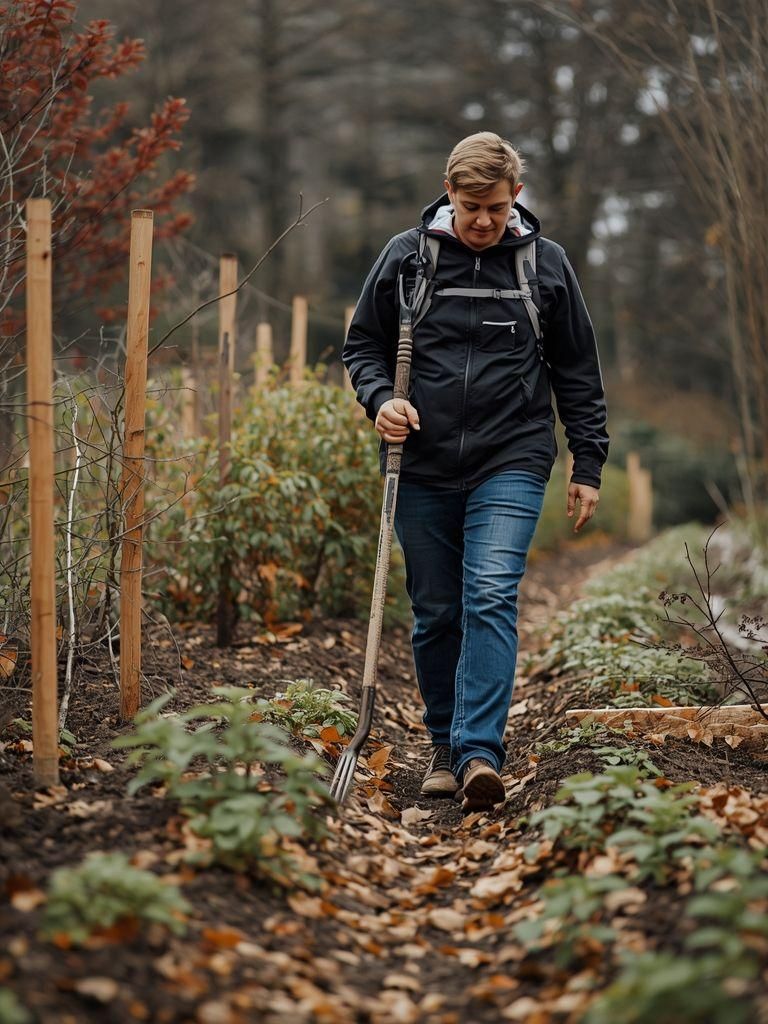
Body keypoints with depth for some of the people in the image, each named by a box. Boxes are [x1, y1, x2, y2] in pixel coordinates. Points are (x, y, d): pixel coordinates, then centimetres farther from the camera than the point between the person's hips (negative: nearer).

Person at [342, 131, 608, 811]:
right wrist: (379, 398, -8)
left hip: (511, 464, -1)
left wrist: (588, 464, 8)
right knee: (435, 614, 7)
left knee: (491, 600, -16)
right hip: (422, 466, 2)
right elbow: (363, 344, 13)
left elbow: (577, 371, 11)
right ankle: (446, 746, 20)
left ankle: (479, 750, -19)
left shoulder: (546, 264, 6)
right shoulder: (406, 256, 4)